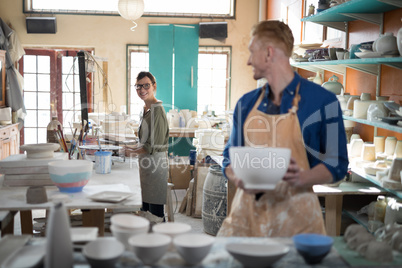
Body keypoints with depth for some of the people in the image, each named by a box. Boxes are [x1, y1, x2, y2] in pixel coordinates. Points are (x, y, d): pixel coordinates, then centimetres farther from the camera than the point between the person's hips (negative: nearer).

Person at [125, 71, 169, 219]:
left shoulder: (157, 110, -15)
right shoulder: (146, 109, 14)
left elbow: (153, 146, -18)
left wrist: (132, 151, -7)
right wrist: (133, 148, 10)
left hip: (155, 165, -10)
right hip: (146, 165, 10)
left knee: (156, 212, -5)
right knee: (145, 208, 15)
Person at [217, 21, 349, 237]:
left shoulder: (322, 102, -3)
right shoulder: (246, 103, 10)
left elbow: (336, 165, -2)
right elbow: (230, 157, 14)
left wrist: (301, 178, -20)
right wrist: (238, 178, -8)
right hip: (247, 211, 4)